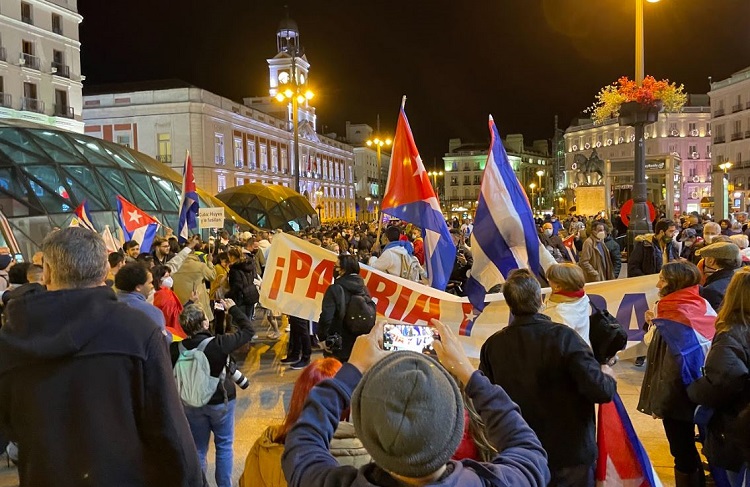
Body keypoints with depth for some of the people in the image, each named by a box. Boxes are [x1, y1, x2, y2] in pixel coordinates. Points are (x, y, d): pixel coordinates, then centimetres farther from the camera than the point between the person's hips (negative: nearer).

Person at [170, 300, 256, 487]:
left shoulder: (176, 349, -17)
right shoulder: (219, 344, -25)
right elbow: (248, 330, -13)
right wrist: (232, 308, -2)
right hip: (221, 402, -2)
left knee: (198, 448, 17)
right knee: (224, 446, 16)